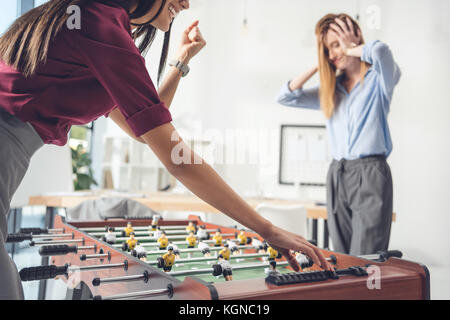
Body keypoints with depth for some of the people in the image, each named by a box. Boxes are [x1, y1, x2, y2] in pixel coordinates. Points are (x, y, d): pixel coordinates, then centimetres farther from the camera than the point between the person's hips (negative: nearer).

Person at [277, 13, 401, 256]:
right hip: (337, 175, 6)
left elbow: (379, 50, -22)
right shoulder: (331, 90, 18)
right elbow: (286, 96, 13)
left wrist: (349, 49, -2)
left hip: (370, 174, -6)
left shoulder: (378, 79, 1)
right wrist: (320, 65, 10)